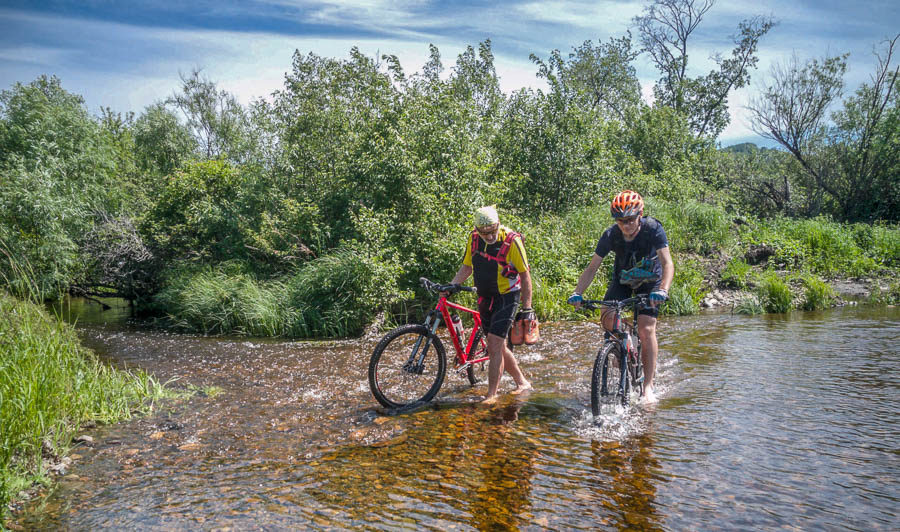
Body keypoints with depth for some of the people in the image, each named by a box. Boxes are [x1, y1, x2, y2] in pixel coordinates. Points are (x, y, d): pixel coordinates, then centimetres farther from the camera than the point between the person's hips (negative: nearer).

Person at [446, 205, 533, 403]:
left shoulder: (512, 241, -18)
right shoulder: (474, 239, -3)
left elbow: (525, 275, -11)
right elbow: (466, 268, 7)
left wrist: (527, 308, -11)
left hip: (506, 298, -6)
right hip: (485, 298, 6)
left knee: (494, 346, -12)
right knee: (499, 346, 12)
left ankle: (491, 395, -2)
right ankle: (522, 382, 31)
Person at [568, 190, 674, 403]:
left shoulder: (653, 229, -27)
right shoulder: (610, 236, -22)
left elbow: (667, 263, -34)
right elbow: (592, 268, -19)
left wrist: (663, 290, -52)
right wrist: (577, 293, -33)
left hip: (650, 280, -2)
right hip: (622, 280, 2)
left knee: (646, 329, -17)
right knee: (608, 318, -23)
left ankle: (648, 386, -10)